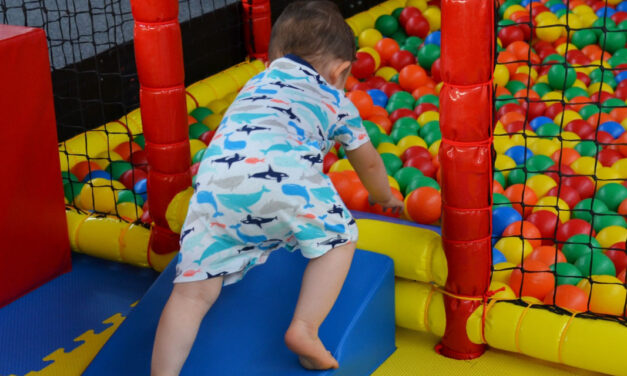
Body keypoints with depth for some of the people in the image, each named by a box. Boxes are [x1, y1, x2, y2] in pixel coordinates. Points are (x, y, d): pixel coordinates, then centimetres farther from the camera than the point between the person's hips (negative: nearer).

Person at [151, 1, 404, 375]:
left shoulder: (255, 85, 43)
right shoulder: (336, 100, 34)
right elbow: (369, 163, 49)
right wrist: (385, 197, 70)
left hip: (216, 183, 3)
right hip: (283, 173, -3)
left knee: (193, 290, 2)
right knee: (339, 238, 19)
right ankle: (304, 328, 2)